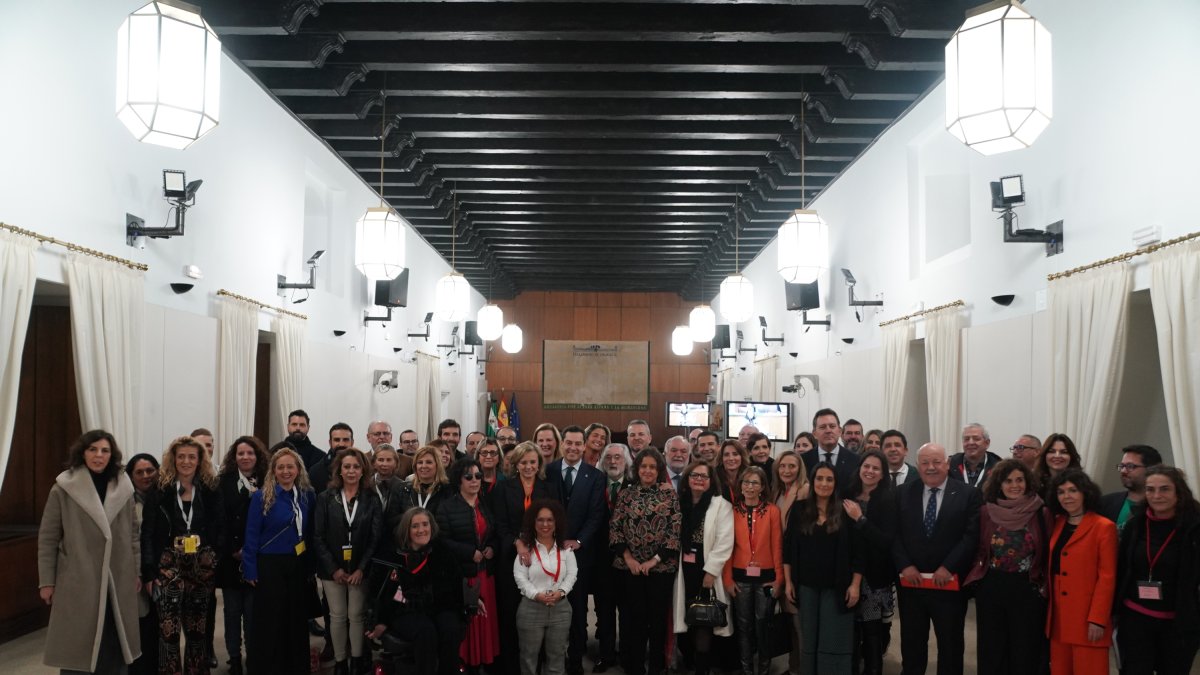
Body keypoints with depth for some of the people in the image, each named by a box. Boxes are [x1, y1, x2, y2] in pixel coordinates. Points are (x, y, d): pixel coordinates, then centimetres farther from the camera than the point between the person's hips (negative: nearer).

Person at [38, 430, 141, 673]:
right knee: (77, 647, 4)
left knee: (115, 647, 9)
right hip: (78, 582, -3)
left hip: (118, 582, 3)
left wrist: (137, 572, 10)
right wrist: (46, 581, -3)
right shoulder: (64, 489, -6)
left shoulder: (124, 489, 3)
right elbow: (47, 539, -2)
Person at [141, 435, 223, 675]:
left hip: (202, 567, 2)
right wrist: (149, 572, -9)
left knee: (197, 630, 10)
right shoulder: (159, 491, -1)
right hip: (169, 565, -2)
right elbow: (148, 534, -3)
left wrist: (217, 565, -2)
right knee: (169, 630, -8)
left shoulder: (210, 491, 5)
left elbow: (220, 531, 6)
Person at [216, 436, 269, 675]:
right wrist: (234, 550, -8)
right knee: (232, 611, 7)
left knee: (253, 611, 0)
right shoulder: (224, 482, 3)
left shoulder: (266, 483, 1)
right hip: (230, 556, 1)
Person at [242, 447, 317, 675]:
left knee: (297, 619, 10)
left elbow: (310, 534, 8)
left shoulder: (307, 496, 4)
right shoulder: (261, 497, -7)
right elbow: (251, 535, -7)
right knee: (269, 621, 2)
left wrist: (311, 567, 5)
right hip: (270, 565, -4)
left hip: (299, 565, 4)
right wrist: (250, 570, -11)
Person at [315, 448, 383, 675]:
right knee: (337, 616, 5)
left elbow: (376, 537, -3)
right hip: (332, 569, 0)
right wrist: (333, 568, -9)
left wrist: (361, 568, -11)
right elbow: (318, 537, -3)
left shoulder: (372, 499, 0)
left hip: (360, 569, 0)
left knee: (357, 616, 3)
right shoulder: (325, 498, 1)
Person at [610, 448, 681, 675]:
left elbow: (676, 531, -6)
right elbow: (615, 528, 2)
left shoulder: (670, 495, -2)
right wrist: (628, 558, -7)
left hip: (661, 566, -1)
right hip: (630, 567, 1)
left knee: (658, 617, 7)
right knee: (633, 617, 7)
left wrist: (655, 560, -10)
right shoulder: (626, 494, 3)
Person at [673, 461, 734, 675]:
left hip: (706, 572, -4)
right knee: (687, 620, 5)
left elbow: (725, 542, -10)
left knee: (703, 623, -5)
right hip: (684, 570, 4)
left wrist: (710, 571, -14)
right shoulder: (680, 503, 10)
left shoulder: (720, 504, -4)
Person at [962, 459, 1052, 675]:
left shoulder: (1042, 513, -4)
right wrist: (975, 578, 1)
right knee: (991, 649, 10)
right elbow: (978, 550, 7)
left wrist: (1046, 587, -2)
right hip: (990, 588, 2)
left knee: (1024, 650, 8)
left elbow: (1049, 554, -1)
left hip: (1028, 590, -1)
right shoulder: (986, 512, 0)